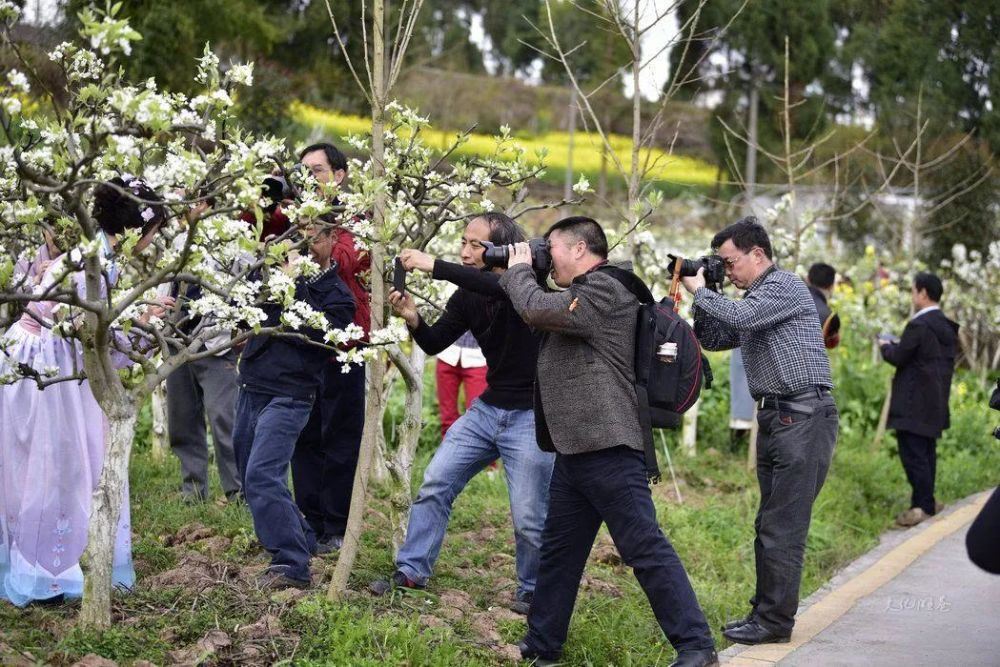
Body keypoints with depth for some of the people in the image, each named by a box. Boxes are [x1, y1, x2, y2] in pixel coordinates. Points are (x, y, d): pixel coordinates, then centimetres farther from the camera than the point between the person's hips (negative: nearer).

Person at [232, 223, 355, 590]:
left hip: (287, 397, -7)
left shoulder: (338, 295, -1)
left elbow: (315, 333, -17)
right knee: (251, 477, 14)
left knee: (262, 475, -20)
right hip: (250, 389, 7)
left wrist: (294, 286, -17)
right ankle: (302, 540, 31)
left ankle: (292, 565, -20)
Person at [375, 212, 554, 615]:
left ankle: (532, 592, 16)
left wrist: (435, 266, -39)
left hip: (530, 415, -6)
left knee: (529, 518, -5)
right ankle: (412, 571, 15)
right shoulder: (467, 297, 3)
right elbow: (434, 344, 5)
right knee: (435, 484, 4)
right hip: (487, 409, 7)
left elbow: (499, 287, -38)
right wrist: (413, 319, -17)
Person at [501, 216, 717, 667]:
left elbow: (537, 310, -21)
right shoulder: (583, 295, 20)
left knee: (644, 548, -11)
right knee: (559, 549, 15)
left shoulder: (604, 292, -12)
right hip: (575, 451, 11)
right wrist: (518, 275, 19)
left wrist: (519, 270, -3)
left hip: (607, 449, -11)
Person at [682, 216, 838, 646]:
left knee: (782, 527, -9)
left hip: (803, 416, -10)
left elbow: (741, 317, -24)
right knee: (768, 526, 11)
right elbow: (713, 339, 23)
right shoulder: (755, 298, 20)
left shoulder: (783, 285, -8)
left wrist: (700, 291, -8)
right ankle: (765, 612, 16)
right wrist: (700, 300, 8)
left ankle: (775, 621, -6)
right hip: (775, 417, 10)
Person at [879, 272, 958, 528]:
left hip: (914, 404, -9)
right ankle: (927, 502, 21)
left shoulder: (919, 325, -18)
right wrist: (896, 345, 17)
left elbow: (899, 357, -15)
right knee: (926, 453, 16)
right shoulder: (946, 326, 11)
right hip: (935, 402, 9)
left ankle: (922, 505, -10)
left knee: (913, 454, -7)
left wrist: (886, 346, 5)